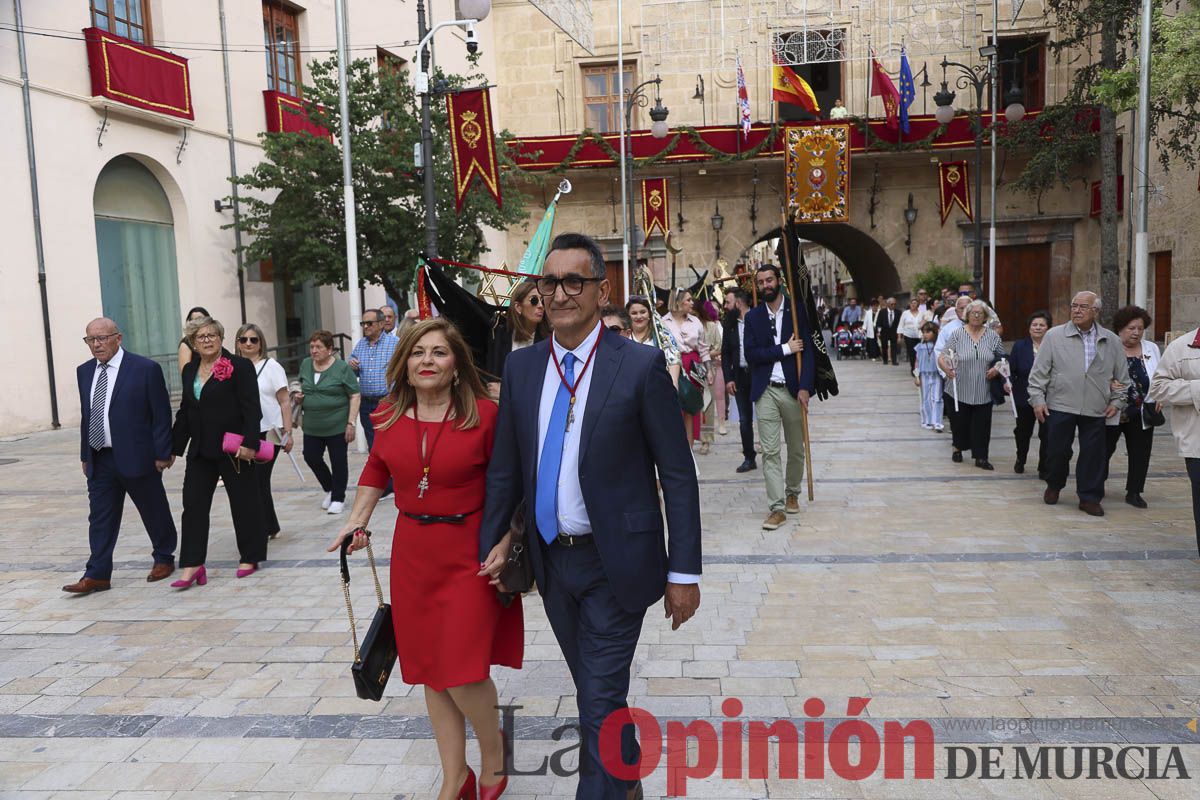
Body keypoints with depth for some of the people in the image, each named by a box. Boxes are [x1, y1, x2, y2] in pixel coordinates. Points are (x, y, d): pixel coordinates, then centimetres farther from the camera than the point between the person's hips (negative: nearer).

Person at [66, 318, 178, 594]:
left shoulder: (146, 369, -10)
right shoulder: (84, 371, 9)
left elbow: (161, 415, -9)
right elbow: (87, 416, 15)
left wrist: (162, 454, -11)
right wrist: (85, 455, 14)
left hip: (136, 457, -5)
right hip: (99, 460, 5)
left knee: (154, 512, 10)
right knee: (100, 518, 4)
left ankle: (164, 558, 29)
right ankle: (97, 575, 9)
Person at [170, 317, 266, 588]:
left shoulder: (239, 366, -7)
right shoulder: (189, 370, 12)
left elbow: (251, 409, -13)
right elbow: (184, 411, 17)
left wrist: (249, 443, -20)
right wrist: (175, 447, 16)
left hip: (233, 449, -6)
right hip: (201, 451, 6)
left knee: (244, 503, 5)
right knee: (194, 504, 1)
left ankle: (250, 558, 19)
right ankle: (192, 565, 4)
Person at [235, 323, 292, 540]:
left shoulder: (271, 366, 0)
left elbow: (285, 402, -1)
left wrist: (288, 432, -6)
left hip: (269, 433, -3)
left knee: (259, 481, -4)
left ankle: (265, 528, 8)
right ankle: (270, 527, 19)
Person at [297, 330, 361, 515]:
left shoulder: (342, 368, -9)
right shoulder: (305, 364, 6)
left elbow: (355, 396, -8)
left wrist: (351, 423, -13)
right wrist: (299, 396, 1)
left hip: (337, 426, -5)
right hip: (312, 426, 5)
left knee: (338, 461, 2)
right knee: (311, 457, 7)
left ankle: (338, 498, 16)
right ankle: (330, 489, 29)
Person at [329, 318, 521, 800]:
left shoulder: (485, 414, -12)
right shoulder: (389, 415, 1)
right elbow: (377, 469, 17)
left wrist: (503, 547, -16)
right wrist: (356, 522, 9)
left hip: (469, 555, -5)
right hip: (413, 553, 5)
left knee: (463, 672, -7)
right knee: (429, 670, 12)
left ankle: (494, 755, 26)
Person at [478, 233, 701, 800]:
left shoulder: (640, 366, -12)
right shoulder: (521, 368, 2)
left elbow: (678, 474, -11)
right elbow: (505, 468, 8)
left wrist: (683, 573, -11)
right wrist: (490, 545, 6)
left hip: (614, 564, -5)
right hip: (552, 560, 5)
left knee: (601, 703, 0)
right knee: (595, 690, 22)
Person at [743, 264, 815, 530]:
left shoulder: (797, 309, 1)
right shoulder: (753, 316, 5)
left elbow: (808, 350, -4)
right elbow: (751, 354, -4)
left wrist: (805, 387, -13)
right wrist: (785, 349, -13)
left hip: (793, 389, 0)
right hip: (765, 391, 0)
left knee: (796, 448, 12)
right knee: (770, 451, -3)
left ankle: (792, 493, 33)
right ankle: (777, 507, 0)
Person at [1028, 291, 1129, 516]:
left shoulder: (1111, 341, 7)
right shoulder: (1054, 336, 0)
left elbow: (1122, 376, 14)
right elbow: (1039, 371, 0)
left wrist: (1117, 401, 6)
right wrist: (1038, 399, -5)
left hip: (1096, 411, 2)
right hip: (1060, 406, -1)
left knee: (1093, 454, 3)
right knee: (1057, 451, 6)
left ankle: (1090, 498, 15)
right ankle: (1054, 486, 31)